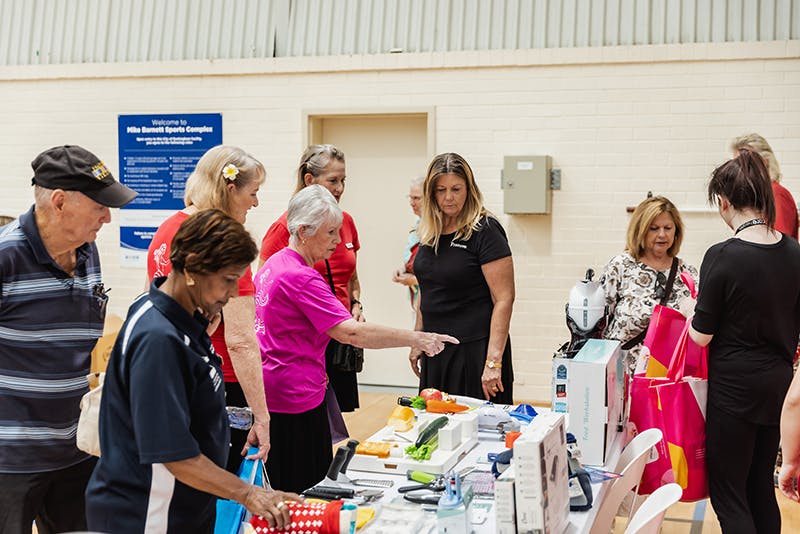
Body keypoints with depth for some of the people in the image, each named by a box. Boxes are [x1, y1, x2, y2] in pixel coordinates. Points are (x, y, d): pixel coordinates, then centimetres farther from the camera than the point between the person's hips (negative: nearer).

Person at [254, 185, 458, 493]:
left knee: (282, 491, 16)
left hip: (271, 395, 10)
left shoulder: (273, 265, 11)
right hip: (296, 398, -10)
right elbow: (351, 332, -28)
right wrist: (415, 339, -26)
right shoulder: (301, 277, -21)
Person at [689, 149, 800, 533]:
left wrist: (690, 309, 5)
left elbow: (701, 336, -13)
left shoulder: (722, 257, -19)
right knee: (761, 486, 19)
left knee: (727, 491, 5)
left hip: (735, 386, -6)